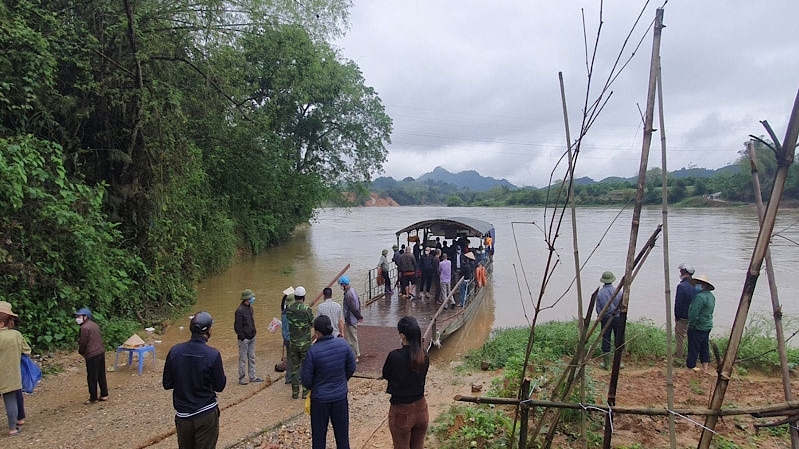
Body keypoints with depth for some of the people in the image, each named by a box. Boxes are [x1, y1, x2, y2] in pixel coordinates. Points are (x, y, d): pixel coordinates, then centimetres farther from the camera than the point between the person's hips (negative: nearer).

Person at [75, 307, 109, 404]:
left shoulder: (84, 328, -15)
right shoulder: (94, 324, 12)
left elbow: (82, 343, -12)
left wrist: (80, 352, 8)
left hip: (92, 355, -8)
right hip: (101, 352, 8)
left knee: (92, 378, 3)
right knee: (101, 375, 14)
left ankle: (93, 398, 10)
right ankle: (104, 395, 20)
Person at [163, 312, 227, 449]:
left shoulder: (175, 351, -8)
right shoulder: (213, 355, -18)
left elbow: (166, 384, 0)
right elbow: (219, 386, -7)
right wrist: (221, 374, 11)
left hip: (183, 416, 4)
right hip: (206, 415, -3)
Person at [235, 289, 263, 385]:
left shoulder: (250, 307, 9)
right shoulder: (240, 310, -18)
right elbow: (237, 327, -17)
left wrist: (254, 331, 13)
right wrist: (242, 338, -16)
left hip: (252, 338, 8)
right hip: (244, 339, -8)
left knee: (252, 358, 14)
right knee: (243, 359, 2)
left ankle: (253, 376, 22)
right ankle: (242, 378, 11)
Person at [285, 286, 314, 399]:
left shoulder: (288, 309, -6)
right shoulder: (307, 309, -17)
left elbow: (287, 323, 4)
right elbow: (313, 323, -5)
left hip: (293, 343, 3)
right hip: (305, 343, -3)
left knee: (294, 367, 13)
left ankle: (295, 392, 19)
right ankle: (306, 392, 13)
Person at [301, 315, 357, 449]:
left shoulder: (313, 351, -23)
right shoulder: (343, 344, -12)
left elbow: (306, 379, -13)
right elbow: (351, 368, 0)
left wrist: (310, 387, 9)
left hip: (320, 399, -3)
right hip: (340, 396, 3)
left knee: (319, 434, 16)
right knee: (342, 431, 19)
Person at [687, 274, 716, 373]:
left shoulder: (700, 297, -23)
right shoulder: (711, 296, 8)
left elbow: (694, 314, -23)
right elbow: (709, 312, 16)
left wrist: (691, 325, -12)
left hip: (697, 327, -9)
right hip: (707, 326, 9)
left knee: (693, 347, 2)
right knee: (704, 347, 16)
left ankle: (691, 365, 11)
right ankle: (705, 367, 23)